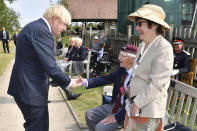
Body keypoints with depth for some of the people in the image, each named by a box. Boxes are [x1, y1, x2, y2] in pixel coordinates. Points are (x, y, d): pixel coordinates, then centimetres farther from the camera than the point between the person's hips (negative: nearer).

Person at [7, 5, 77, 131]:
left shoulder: (34, 26, 11)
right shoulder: (42, 31, -21)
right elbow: (50, 66, -24)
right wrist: (68, 82, -9)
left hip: (24, 87, 10)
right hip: (31, 91, -10)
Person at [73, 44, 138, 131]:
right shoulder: (121, 70, -1)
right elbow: (106, 79, -1)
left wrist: (117, 117, -24)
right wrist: (85, 82, -12)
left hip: (126, 111, -8)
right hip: (115, 105, 8)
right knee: (89, 115, 8)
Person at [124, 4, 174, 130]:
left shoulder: (164, 48, -18)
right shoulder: (142, 45, 8)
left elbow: (157, 84, -21)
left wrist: (137, 104, -15)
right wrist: (133, 101, 11)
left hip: (149, 109, -7)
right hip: (135, 105, 7)